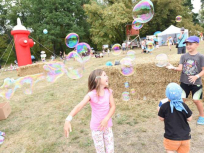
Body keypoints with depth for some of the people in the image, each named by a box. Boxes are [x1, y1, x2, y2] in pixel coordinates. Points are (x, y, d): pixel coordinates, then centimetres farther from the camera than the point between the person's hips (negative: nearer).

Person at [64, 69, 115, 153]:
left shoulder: (108, 91, -9)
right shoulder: (91, 95, -21)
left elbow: (113, 106, -9)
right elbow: (79, 106, -31)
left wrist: (106, 119, -24)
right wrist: (68, 120, -43)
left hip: (107, 125, 3)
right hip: (96, 127, -3)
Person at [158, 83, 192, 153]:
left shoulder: (164, 106, -15)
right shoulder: (184, 106, -9)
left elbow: (161, 118, -3)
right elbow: (189, 119, 0)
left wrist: (159, 110, 14)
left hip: (171, 136, -3)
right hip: (185, 136, 3)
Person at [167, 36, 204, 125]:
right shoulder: (183, 56, 0)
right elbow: (180, 68, -8)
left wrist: (196, 76, -22)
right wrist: (173, 68, -27)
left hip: (196, 83, -3)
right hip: (184, 82, 3)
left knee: (196, 100, 1)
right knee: (181, 99, 5)